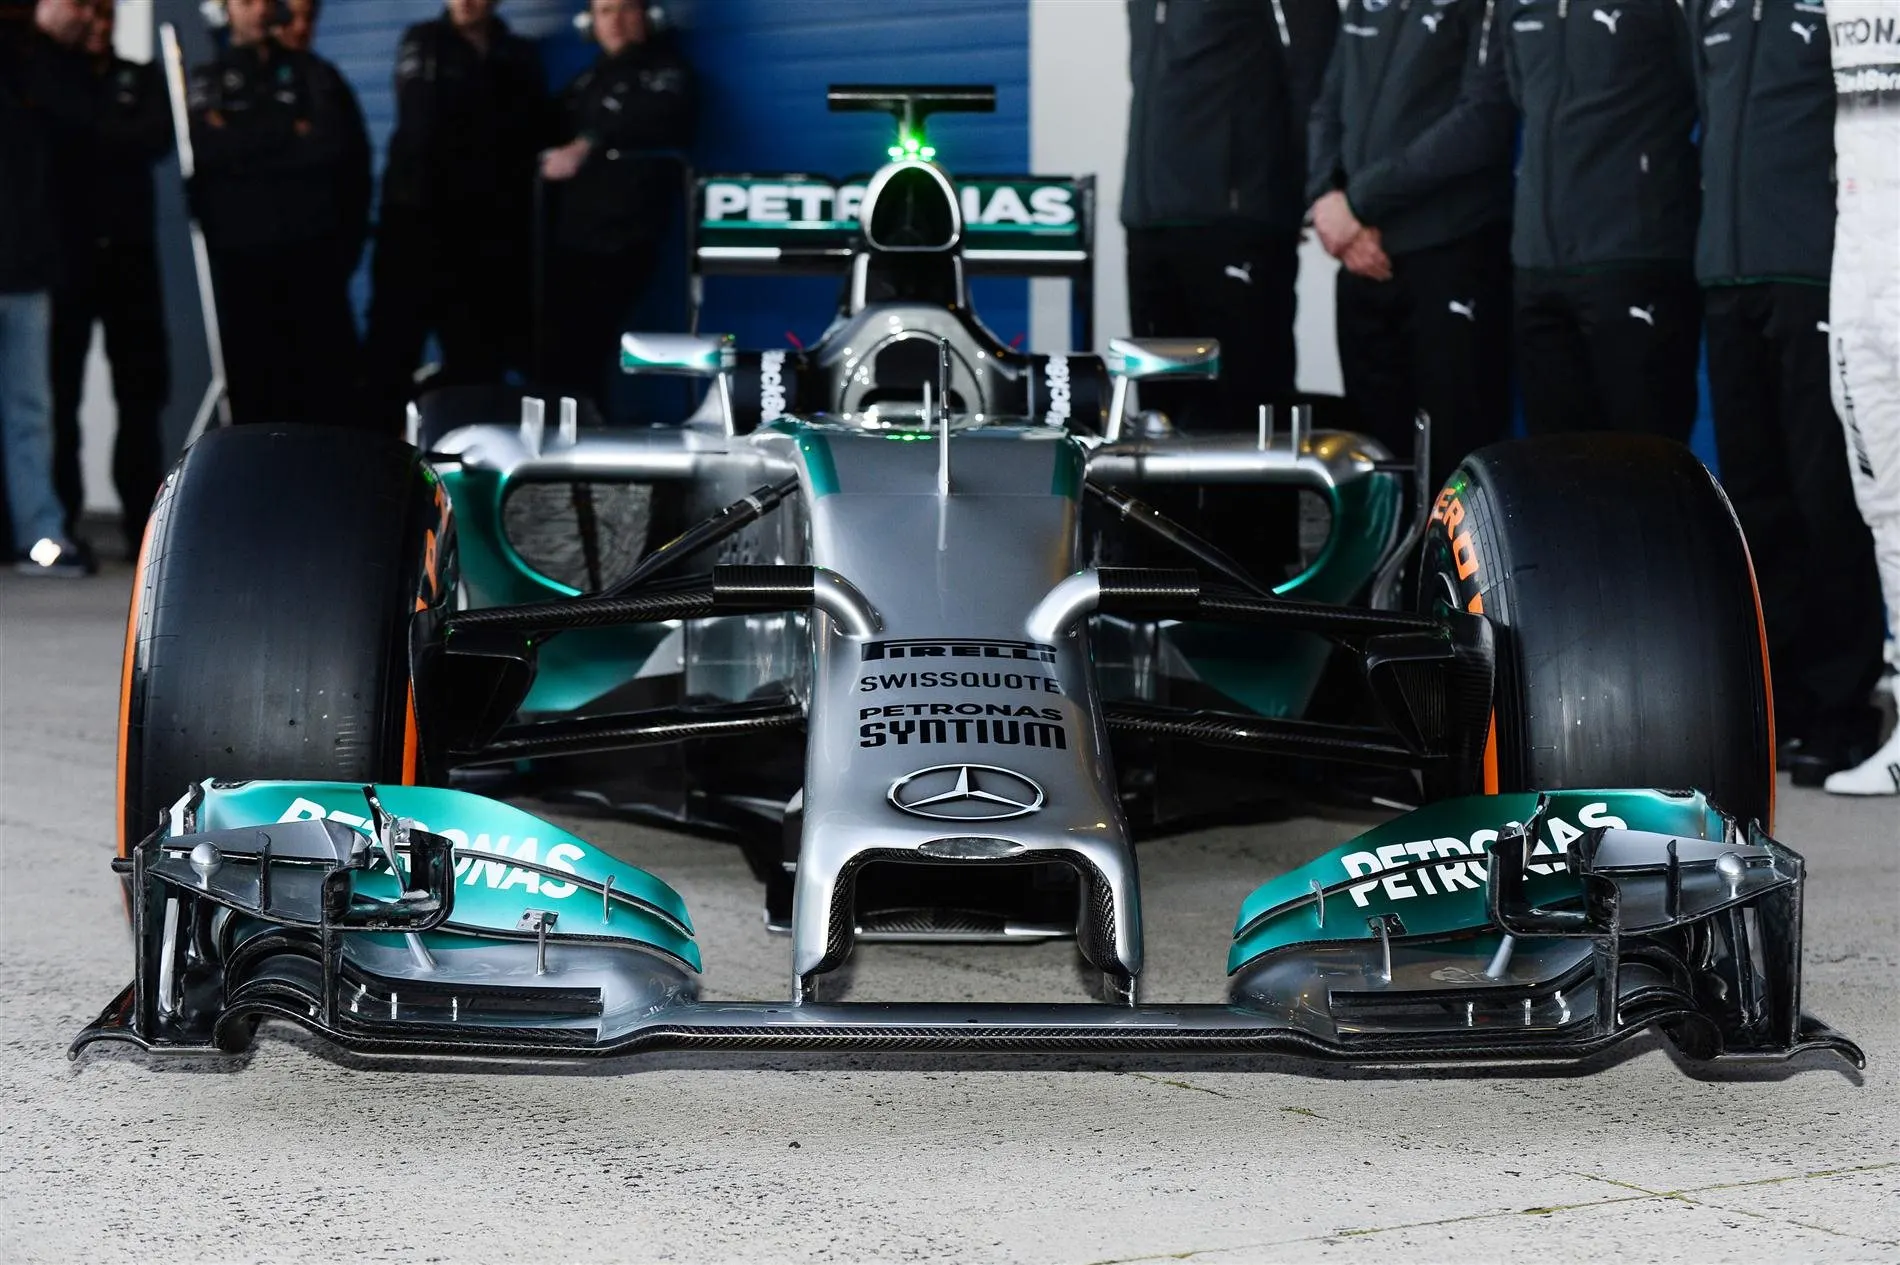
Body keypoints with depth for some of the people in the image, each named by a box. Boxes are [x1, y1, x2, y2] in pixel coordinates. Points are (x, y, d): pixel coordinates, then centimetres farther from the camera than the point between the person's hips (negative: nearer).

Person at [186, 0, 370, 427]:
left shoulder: (314, 74, 14)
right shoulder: (208, 82, 12)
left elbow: (337, 143, 0)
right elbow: (210, 149, -6)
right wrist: (292, 139, -5)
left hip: (313, 248, 0)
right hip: (242, 252, 0)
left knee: (328, 370, -5)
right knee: (255, 379, -2)